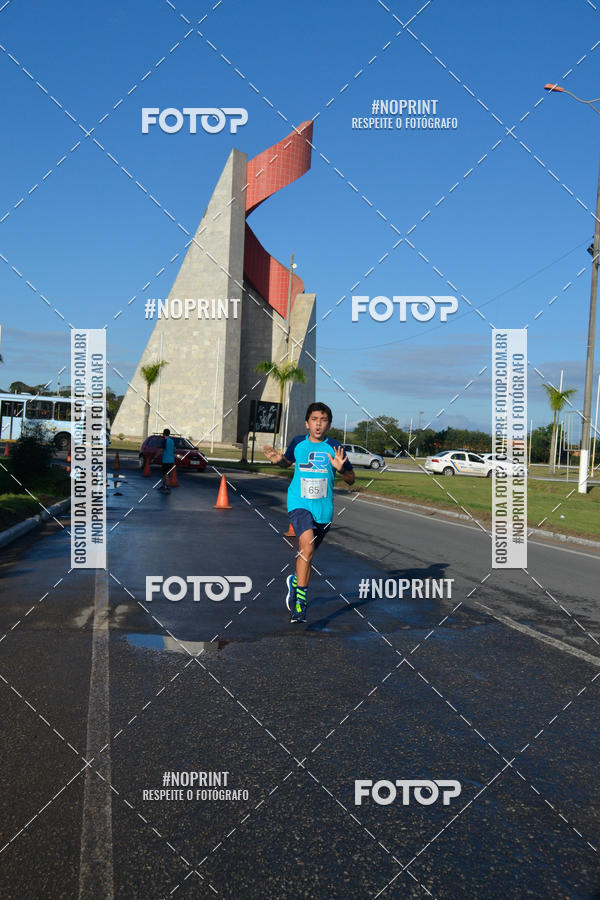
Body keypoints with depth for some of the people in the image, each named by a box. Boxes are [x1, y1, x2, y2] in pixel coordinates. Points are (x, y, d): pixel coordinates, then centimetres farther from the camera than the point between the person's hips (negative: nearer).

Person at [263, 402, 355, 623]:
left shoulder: (334, 447, -3)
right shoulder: (298, 443, 0)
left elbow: (351, 480, 3)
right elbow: (288, 462, 21)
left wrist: (340, 469, -19)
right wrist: (277, 459, -2)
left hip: (323, 508, 2)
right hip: (299, 504, -2)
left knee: (308, 553, 14)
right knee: (307, 547, -23)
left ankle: (295, 580, 45)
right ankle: (301, 600, -16)